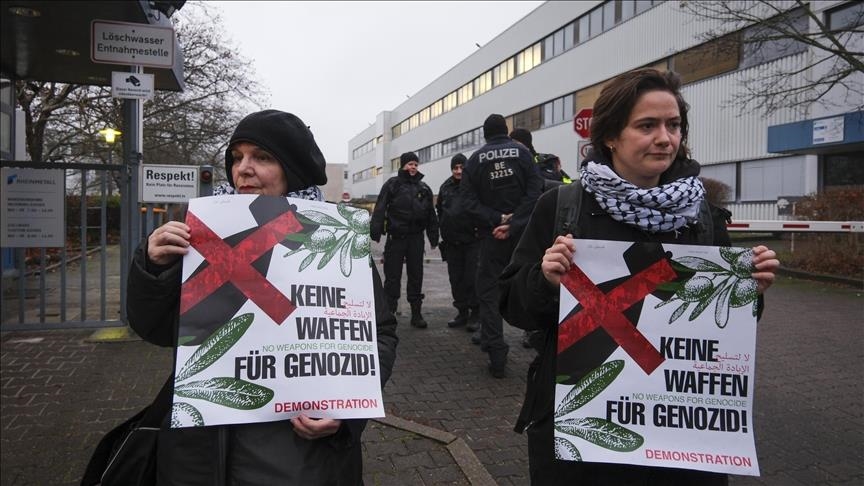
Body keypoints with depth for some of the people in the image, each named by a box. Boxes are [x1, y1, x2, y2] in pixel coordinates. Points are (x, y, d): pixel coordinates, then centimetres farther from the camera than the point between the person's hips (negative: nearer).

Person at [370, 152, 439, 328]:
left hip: (416, 237, 3)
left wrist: (433, 237, 11)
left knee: (416, 275, 8)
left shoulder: (424, 188, 12)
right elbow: (380, 209, -6)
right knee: (392, 276, 1)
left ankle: (416, 313, 16)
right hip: (396, 236, -3)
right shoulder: (392, 184, 1)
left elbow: (431, 214, 15)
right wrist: (376, 232, -15)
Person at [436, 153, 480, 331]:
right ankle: (462, 312, 21)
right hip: (452, 242, 6)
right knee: (456, 278, 10)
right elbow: (439, 209, 22)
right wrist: (443, 228, 15)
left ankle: (475, 314, 6)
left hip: (472, 240, -6)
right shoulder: (446, 187, 12)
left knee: (472, 277, -4)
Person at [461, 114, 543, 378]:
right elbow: (535, 190, -10)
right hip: (522, 233, 1)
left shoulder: (476, 159, 2)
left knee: (489, 292, 7)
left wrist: (496, 219, -9)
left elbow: (468, 198, -7)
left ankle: (496, 355, 1)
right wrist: (513, 223, -12)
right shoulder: (521, 152, 0)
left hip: (492, 235, 0)